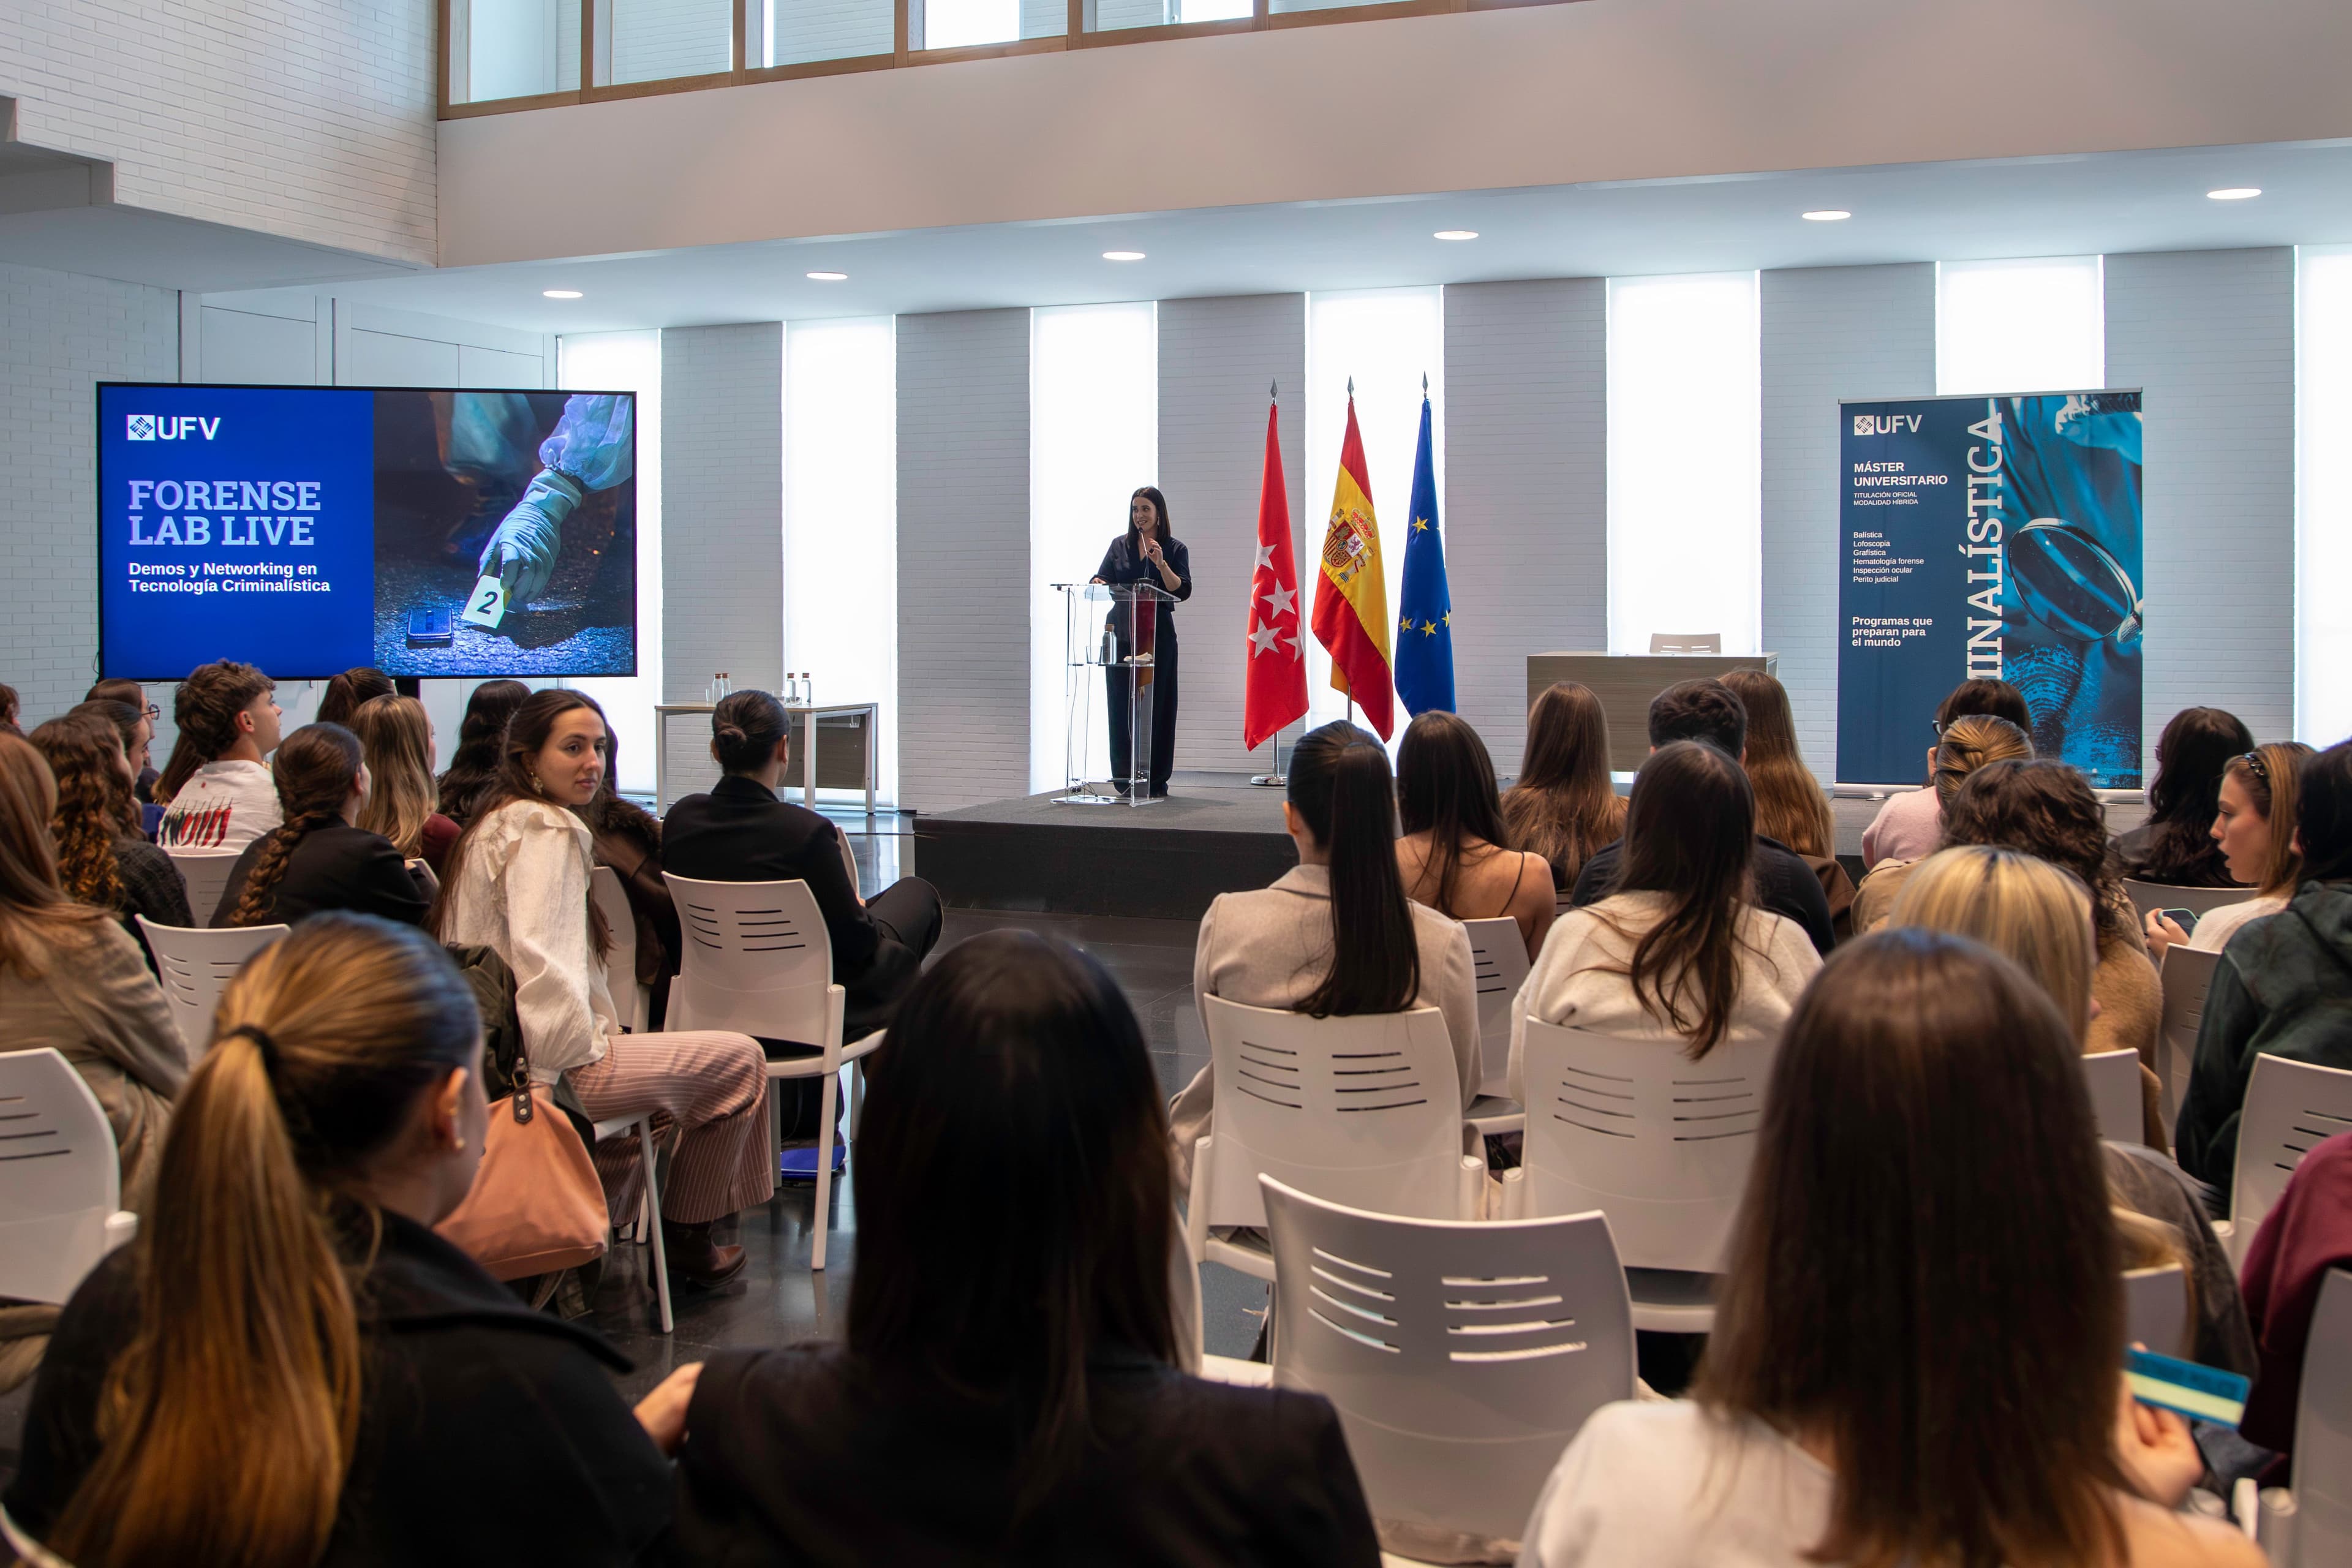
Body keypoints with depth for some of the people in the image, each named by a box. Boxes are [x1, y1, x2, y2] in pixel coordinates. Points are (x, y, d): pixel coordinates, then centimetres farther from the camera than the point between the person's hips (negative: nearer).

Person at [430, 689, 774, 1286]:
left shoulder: (497, 821, 14)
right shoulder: (547, 830, -16)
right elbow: (541, 958, -29)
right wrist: (580, 1048, -19)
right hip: (542, 1070, -10)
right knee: (739, 1061, 6)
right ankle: (685, 1240, 18)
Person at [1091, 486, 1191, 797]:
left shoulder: (1175, 549, 6)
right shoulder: (1120, 546, 14)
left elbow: (1182, 591, -5)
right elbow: (1102, 578, 6)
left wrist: (1161, 563, -17)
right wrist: (1098, 584, -16)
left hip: (1157, 637, -2)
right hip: (1121, 634, 2)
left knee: (1157, 707, -2)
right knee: (1121, 707, -1)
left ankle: (1155, 780, 4)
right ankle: (1125, 779, 4)